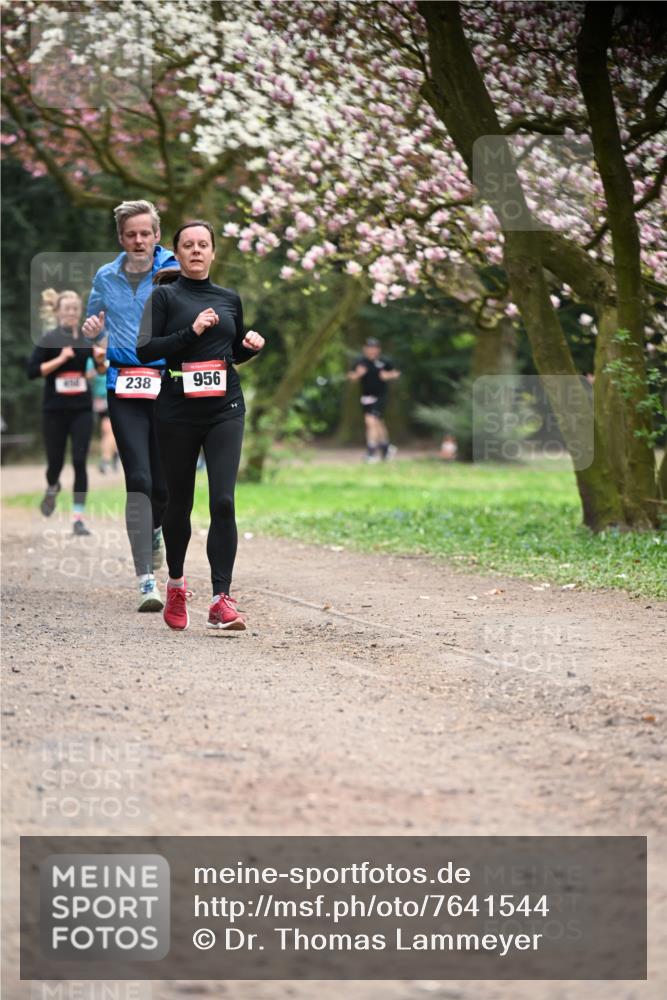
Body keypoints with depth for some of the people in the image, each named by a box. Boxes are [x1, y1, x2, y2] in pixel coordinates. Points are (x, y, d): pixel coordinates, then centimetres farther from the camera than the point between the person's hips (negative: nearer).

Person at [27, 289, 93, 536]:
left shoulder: (88, 339, 5)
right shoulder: (49, 339, -4)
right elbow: (32, 371, -9)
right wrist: (60, 359, -17)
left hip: (81, 409, 2)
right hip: (54, 410, -2)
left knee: (80, 462, -8)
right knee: (55, 461, 5)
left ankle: (78, 518, -6)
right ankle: (52, 488, 41)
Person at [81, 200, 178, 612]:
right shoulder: (106, 279, 11)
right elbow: (96, 329, 25)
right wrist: (92, 330, 2)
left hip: (168, 385, -1)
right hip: (124, 388, 1)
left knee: (165, 484, 3)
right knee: (138, 480, -10)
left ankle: (153, 529, 40)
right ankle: (146, 580, -14)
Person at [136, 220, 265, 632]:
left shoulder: (230, 299, 11)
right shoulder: (165, 296, 1)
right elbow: (145, 350, -8)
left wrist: (252, 345, 1)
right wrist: (191, 331, -17)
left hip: (225, 408, 2)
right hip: (178, 410, -2)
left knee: (223, 502, -12)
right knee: (180, 501, 10)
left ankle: (222, 599, -14)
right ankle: (176, 584, 34)